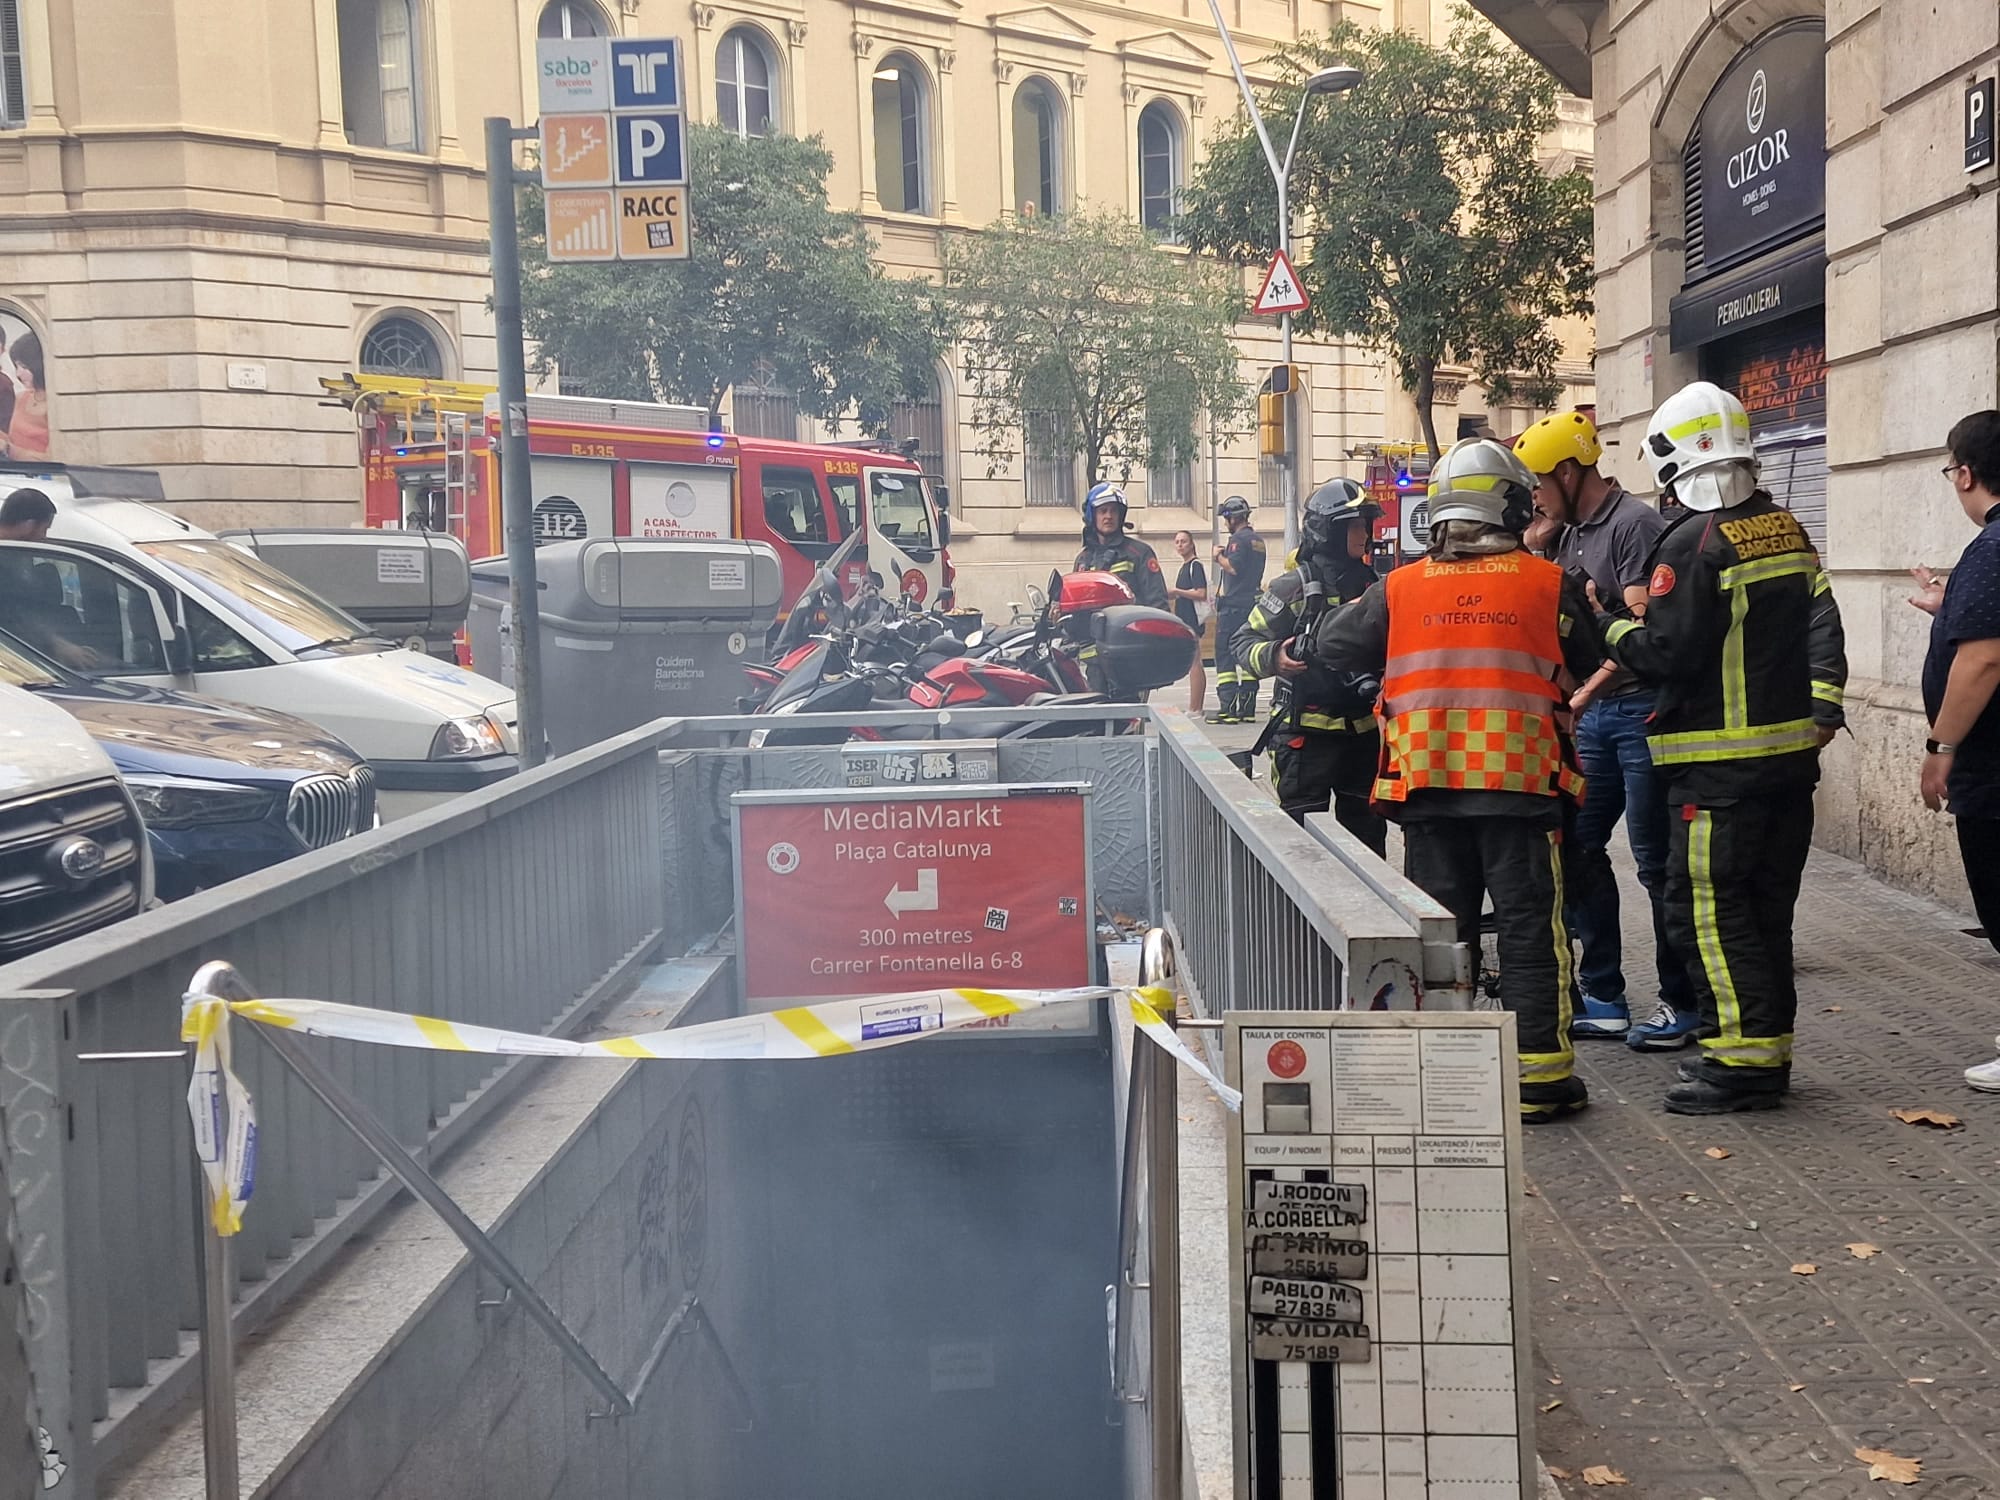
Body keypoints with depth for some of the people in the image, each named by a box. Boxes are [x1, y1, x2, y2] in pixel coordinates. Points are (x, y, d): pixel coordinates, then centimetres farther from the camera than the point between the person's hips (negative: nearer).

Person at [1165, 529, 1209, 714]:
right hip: (1185, 621, 10)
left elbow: (1201, 594, -19)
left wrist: (1176, 591, -14)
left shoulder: (1196, 565, -10)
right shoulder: (1184, 567, 19)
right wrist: (1170, 593, 11)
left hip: (1192, 621, -10)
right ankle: (1197, 707, 13)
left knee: (1193, 664, -10)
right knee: (1195, 666, 11)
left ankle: (1194, 708, -11)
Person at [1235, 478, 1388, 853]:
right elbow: (1245, 642, -8)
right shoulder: (1294, 587, -8)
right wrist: (1272, 657, -27)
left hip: (1363, 729, 6)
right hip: (1306, 733, -6)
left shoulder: (1371, 585, 12)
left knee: (1367, 830, 15)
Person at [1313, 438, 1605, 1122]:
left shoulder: (1401, 589, 0)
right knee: (1530, 931, 6)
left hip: (1427, 789, 2)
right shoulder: (1548, 583, -3)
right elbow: (1591, 664, 8)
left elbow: (1333, 644, 10)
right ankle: (1540, 1075, 8)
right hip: (1521, 784, -2)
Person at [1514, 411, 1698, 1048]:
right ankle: (1603, 997, 18)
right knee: (1576, 845, 9)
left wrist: (1581, 697, -25)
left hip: (1640, 707, -9)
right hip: (1594, 712, 9)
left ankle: (1682, 1001, 9)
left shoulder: (1634, 524, -12)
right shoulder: (1570, 534, 15)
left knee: (1655, 858, -2)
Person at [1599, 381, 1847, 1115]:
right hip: (1792, 751, 9)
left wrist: (1617, 631, 0)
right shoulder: (1786, 530, 11)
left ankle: (1743, 1057, -4)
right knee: (1767, 904, 15)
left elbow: (1666, 653, -18)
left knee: (1705, 906, -4)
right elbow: (1822, 617, 9)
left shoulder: (1692, 543, -15)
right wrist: (1821, 700, 9)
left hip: (1720, 764, -9)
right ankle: (1771, 1047, 22)